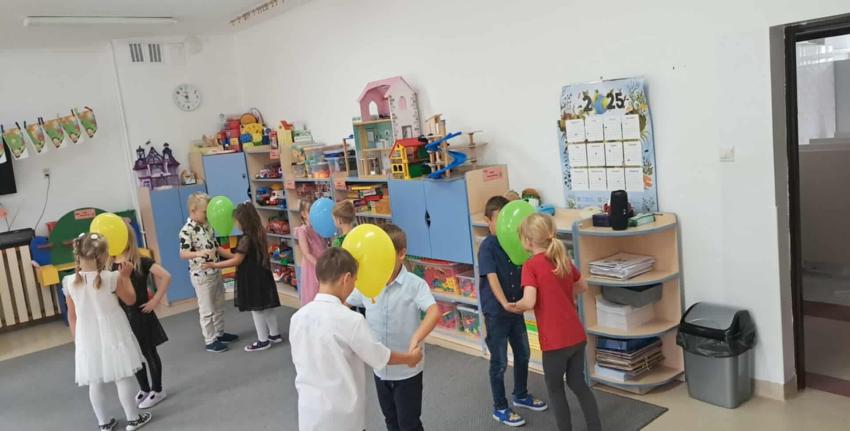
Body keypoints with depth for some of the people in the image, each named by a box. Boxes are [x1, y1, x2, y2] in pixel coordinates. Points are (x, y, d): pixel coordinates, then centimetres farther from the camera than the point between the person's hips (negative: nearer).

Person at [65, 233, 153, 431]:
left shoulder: (69, 282, -6)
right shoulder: (111, 278, -16)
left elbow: (72, 316, 3)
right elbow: (130, 300, -2)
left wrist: (76, 338, 14)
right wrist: (125, 276, 6)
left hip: (88, 338, 3)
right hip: (112, 335, -3)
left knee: (95, 382, 13)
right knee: (123, 378, 8)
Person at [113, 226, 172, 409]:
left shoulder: (141, 261, -13)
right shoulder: (109, 265, -1)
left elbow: (165, 276, -18)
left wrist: (156, 300, -17)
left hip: (141, 315, -5)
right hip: (122, 317, 5)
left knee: (149, 353, 8)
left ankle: (157, 390, 22)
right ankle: (144, 389, 33)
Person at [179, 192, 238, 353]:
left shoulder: (208, 225, 4)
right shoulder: (187, 231, -19)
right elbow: (183, 254, -26)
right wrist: (200, 253, -40)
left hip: (216, 272, 8)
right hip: (201, 276, -8)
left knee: (219, 306, 19)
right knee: (207, 310, 2)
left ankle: (220, 333, 33)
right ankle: (209, 341, 13)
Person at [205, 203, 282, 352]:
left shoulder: (246, 239, -19)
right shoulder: (258, 234, 7)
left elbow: (237, 261, -17)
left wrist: (214, 265, -11)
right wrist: (221, 251, 17)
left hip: (251, 279, -9)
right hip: (261, 276, 9)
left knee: (256, 309, 2)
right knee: (266, 307, 16)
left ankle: (263, 340, 11)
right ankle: (275, 334, 26)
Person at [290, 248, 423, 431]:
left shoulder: (298, 317, -6)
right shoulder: (351, 320, -21)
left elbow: (299, 361, 7)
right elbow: (379, 357, -8)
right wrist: (411, 357, 9)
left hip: (310, 409, 5)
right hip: (342, 413, -4)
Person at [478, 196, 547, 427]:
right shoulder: (487, 247, -17)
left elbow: (523, 272, 8)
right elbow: (492, 278, -28)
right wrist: (504, 304, -40)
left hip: (516, 309, 7)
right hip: (496, 312, -7)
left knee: (523, 354, 20)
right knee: (499, 362, 5)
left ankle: (521, 395, 41)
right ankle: (500, 408, 21)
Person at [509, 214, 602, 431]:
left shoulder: (531, 265, -14)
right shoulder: (563, 259, 6)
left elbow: (529, 302, -24)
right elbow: (583, 286, 20)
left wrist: (514, 306, -5)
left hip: (556, 340, -6)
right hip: (577, 335, 6)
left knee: (555, 387, 15)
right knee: (578, 383, 23)